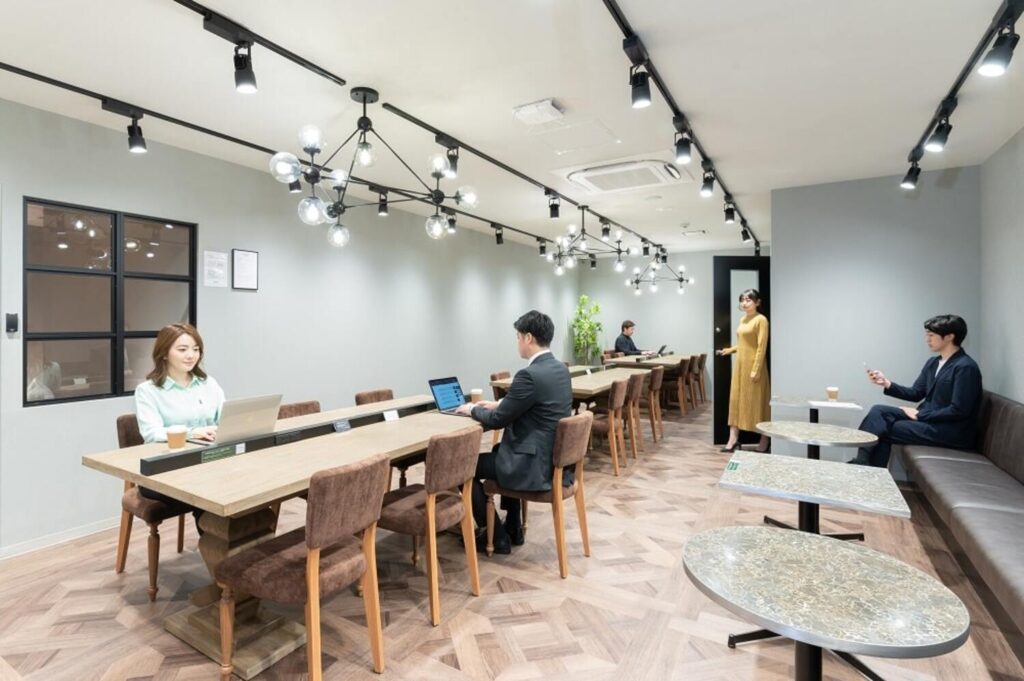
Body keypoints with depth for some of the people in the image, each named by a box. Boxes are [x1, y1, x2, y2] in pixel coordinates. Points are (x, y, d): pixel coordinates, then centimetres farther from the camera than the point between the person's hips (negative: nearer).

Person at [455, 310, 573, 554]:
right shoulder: (560, 369, 5)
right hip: (557, 458, 9)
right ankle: (513, 528, 34)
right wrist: (498, 404, 16)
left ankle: (498, 537, 18)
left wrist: (473, 409, 4)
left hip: (537, 466, -9)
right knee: (499, 450, 32)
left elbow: (497, 420, -14)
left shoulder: (529, 374, -24)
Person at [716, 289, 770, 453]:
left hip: (753, 365, -8)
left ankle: (764, 440, 15)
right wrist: (728, 350, 12)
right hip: (740, 364, 8)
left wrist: (756, 369, -20)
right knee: (736, 399, 6)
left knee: (757, 401, 1)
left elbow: (762, 347, -16)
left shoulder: (761, 320, -11)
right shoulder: (742, 320, 13)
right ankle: (733, 438, 10)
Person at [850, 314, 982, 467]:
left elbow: (958, 411, -20)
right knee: (879, 411, -11)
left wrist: (920, 414, -14)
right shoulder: (933, 363, 12)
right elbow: (916, 394, 11)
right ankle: (862, 462, -14)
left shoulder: (966, 367, -15)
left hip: (952, 432, -8)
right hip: (927, 418, 8)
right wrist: (887, 383, -4)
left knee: (884, 429, -17)